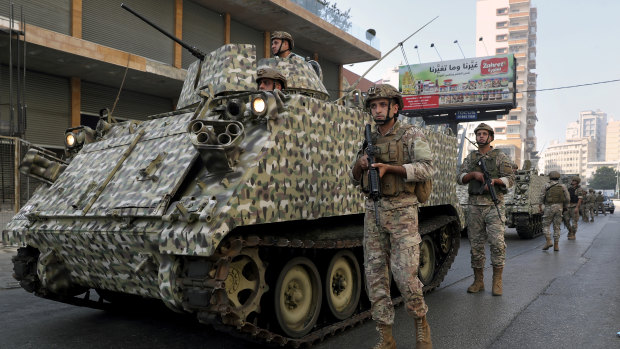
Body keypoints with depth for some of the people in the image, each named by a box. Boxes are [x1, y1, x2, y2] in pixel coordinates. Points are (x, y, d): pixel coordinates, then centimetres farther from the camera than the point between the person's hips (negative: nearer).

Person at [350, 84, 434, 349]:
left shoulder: (411, 135, 1)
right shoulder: (369, 140, 15)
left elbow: (426, 169, -11)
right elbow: (355, 179, 18)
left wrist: (389, 167, -19)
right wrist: (359, 165, -4)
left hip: (401, 211, -5)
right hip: (373, 211, 5)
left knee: (405, 275, -9)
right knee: (375, 276, 3)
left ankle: (421, 323, 19)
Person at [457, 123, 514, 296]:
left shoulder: (500, 156, 7)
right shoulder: (470, 158, 16)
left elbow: (510, 179, 1)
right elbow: (460, 178, 7)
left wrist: (495, 180, -17)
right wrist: (473, 174, -11)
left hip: (494, 205, -3)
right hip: (475, 205, 3)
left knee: (497, 242, -11)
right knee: (476, 244, 5)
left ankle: (497, 282, -2)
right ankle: (478, 281, 14)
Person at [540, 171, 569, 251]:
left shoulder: (546, 186, -1)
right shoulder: (563, 186, 5)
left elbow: (542, 197, -5)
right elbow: (568, 198, 1)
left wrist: (540, 205, 7)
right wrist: (565, 206, 14)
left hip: (549, 207, -3)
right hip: (559, 207, 3)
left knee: (546, 225, 7)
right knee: (557, 227, 7)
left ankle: (548, 241, -9)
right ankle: (556, 245, 7)